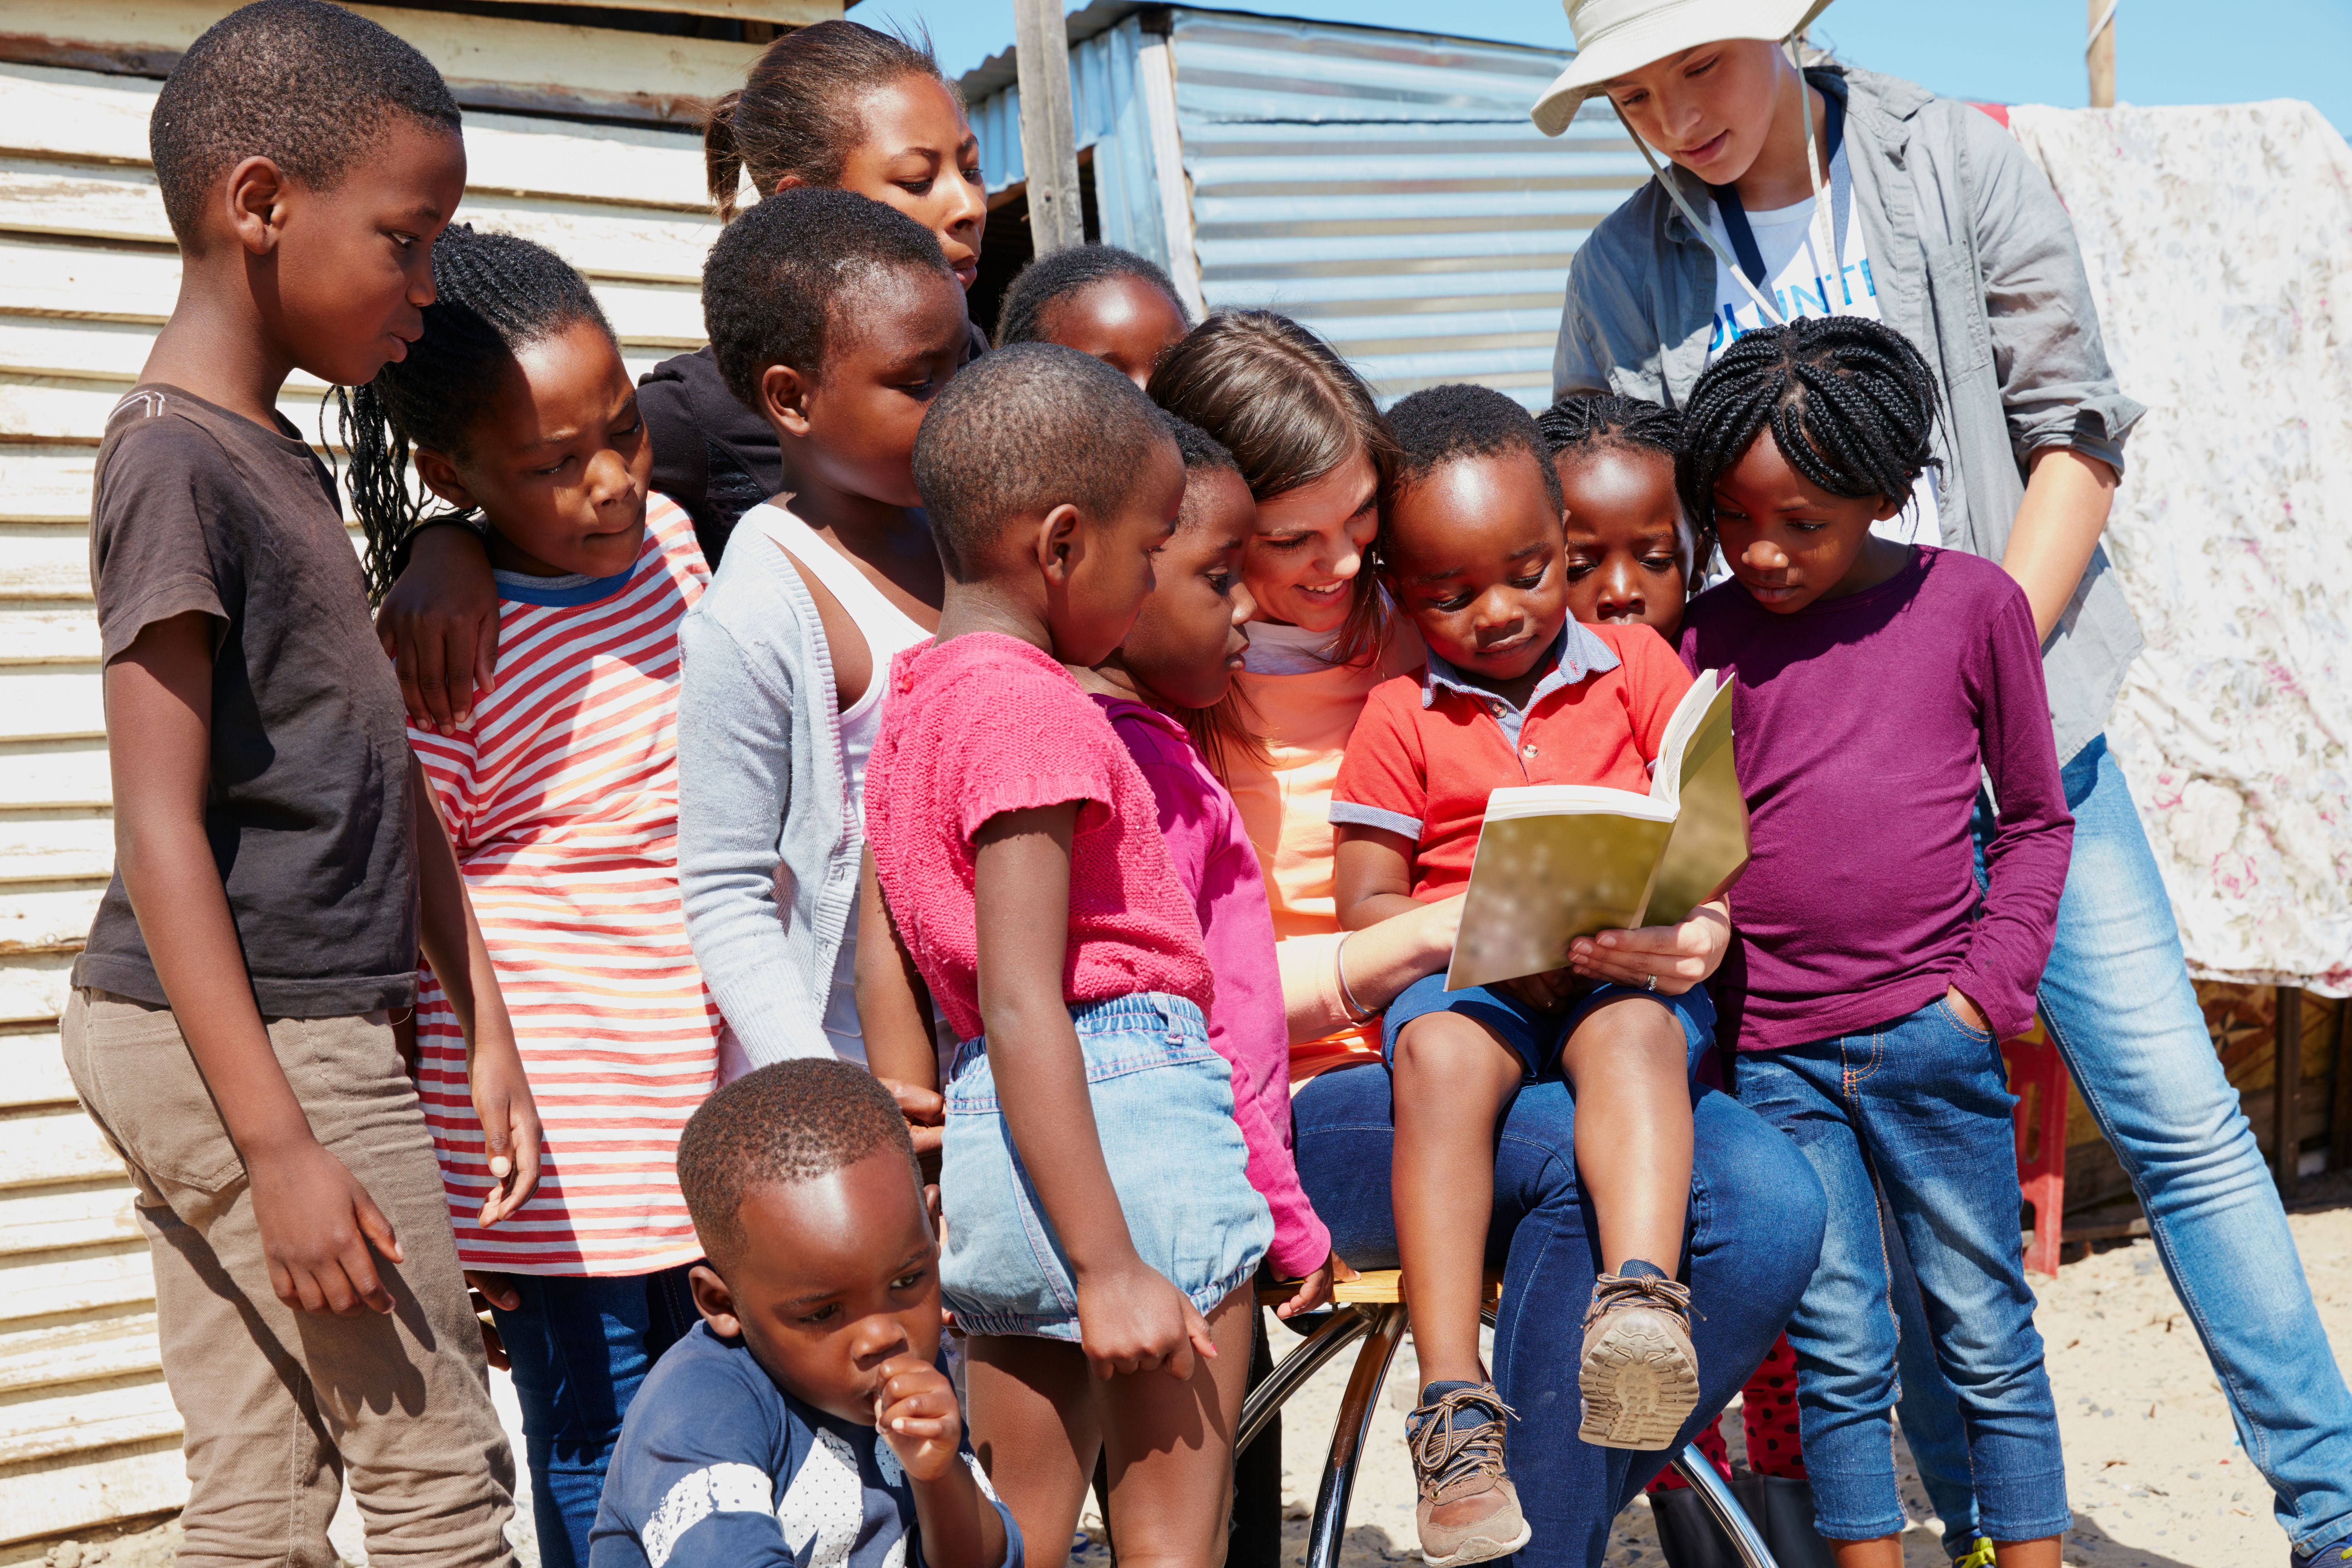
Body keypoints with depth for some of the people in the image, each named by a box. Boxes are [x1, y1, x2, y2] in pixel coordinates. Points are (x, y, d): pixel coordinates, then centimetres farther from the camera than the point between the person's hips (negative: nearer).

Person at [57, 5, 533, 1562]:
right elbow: (161, 828, -17)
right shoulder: (175, 457, -13)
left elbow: (381, 775, 17)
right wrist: (282, 1145, -20)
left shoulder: (285, 459, 15)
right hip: (248, 1044, -9)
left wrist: (485, 1027, 18)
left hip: (298, 1034, 9)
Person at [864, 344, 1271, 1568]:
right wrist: (1111, 1265, -21)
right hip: (1125, 1100, -9)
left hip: (981, 1127, 9)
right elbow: (1022, 1005, -20)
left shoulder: (912, 699, 13)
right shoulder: (1031, 704, -14)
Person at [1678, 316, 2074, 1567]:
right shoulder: (1708, 635, 4)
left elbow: (2036, 818, 7)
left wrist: (1988, 989, -3)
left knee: (1987, 1337, 11)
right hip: (1774, 1056, 1)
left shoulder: (1971, 603, 1)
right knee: (1837, 1356, 7)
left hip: (1931, 1040, -1)